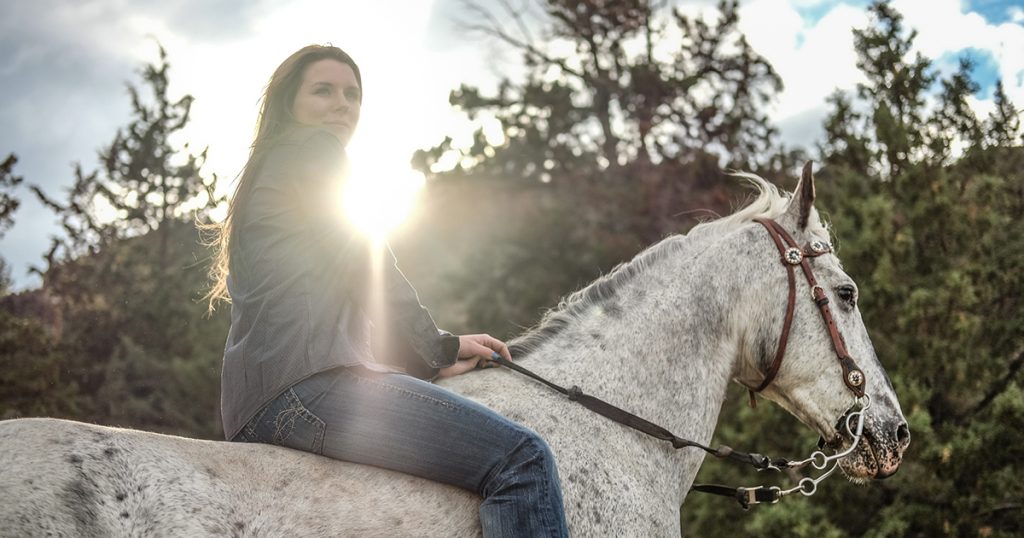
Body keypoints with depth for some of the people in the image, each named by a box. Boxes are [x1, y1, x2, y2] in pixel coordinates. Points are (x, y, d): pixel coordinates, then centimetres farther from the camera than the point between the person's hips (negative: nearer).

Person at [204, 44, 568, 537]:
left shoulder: (262, 175, 32)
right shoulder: (315, 151, 4)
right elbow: (368, 270, -1)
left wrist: (431, 356, 20)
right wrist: (437, 350, 11)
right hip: (304, 380, -11)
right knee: (521, 457, -21)